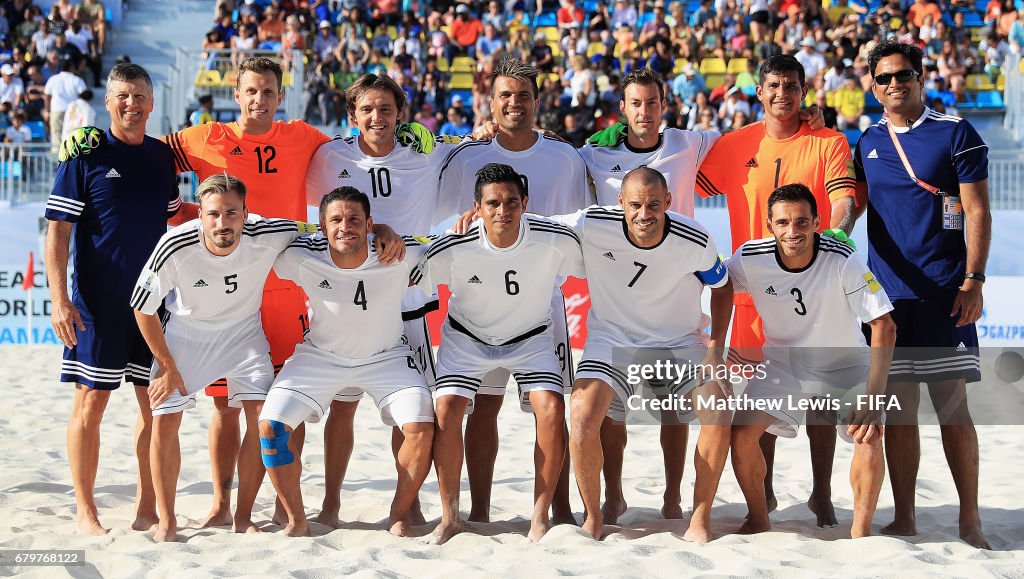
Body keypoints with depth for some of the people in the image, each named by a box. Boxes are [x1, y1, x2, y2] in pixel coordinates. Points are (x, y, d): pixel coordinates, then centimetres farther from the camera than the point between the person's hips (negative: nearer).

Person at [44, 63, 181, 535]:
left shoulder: (162, 156, 10)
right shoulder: (85, 155, -4)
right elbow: (58, 231, -7)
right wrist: (60, 299, -14)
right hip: (97, 303, -4)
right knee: (91, 403, -1)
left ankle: (147, 509, 16)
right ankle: (86, 512, 10)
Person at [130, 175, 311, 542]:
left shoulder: (267, 236, -30)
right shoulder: (175, 247, -30)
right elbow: (143, 308, -14)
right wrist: (168, 368, -9)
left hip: (243, 329, 1)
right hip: (185, 329, -1)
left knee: (263, 416, -12)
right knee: (164, 420, -7)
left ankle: (244, 516, 4)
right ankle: (166, 522, 9)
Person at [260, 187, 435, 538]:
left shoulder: (400, 254, -23)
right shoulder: (301, 256, -23)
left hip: (386, 357, 0)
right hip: (320, 356, 1)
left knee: (421, 428, -21)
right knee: (271, 425, -15)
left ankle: (399, 516, 3)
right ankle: (296, 521, 2)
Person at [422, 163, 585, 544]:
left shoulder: (557, 240, -25)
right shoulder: (452, 249, -27)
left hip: (531, 337, 0)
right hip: (467, 337, 0)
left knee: (551, 409, -21)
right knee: (446, 409, -19)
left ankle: (540, 517, -6)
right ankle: (449, 517, -2)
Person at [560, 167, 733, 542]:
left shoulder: (695, 241, -17)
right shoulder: (593, 225, -20)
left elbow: (722, 288, 2)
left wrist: (715, 347, -6)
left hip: (681, 343, 0)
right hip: (613, 340, 0)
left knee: (719, 417, -21)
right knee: (583, 416, -24)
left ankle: (701, 517, -1)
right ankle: (595, 514, -1)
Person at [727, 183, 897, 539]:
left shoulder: (843, 261, -28)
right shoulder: (750, 259, -21)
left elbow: (884, 327, -27)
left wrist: (873, 397, -34)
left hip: (844, 363, -2)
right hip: (783, 361, 2)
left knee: (869, 436, -24)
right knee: (741, 434, -15)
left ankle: (861, 530, -3)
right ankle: (758, 521, 10)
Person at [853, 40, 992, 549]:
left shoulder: (956, 134, 0)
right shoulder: (868, 142, 12)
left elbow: (977, 211, -3)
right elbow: (853, 205, 20)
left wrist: (973, 280, -11)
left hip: (943, 293, -4)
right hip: (887, 292, 4)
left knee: (953, 404, -3)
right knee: (898, 406, 6)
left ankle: (969, 520, 4)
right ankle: (904, 519, 13)